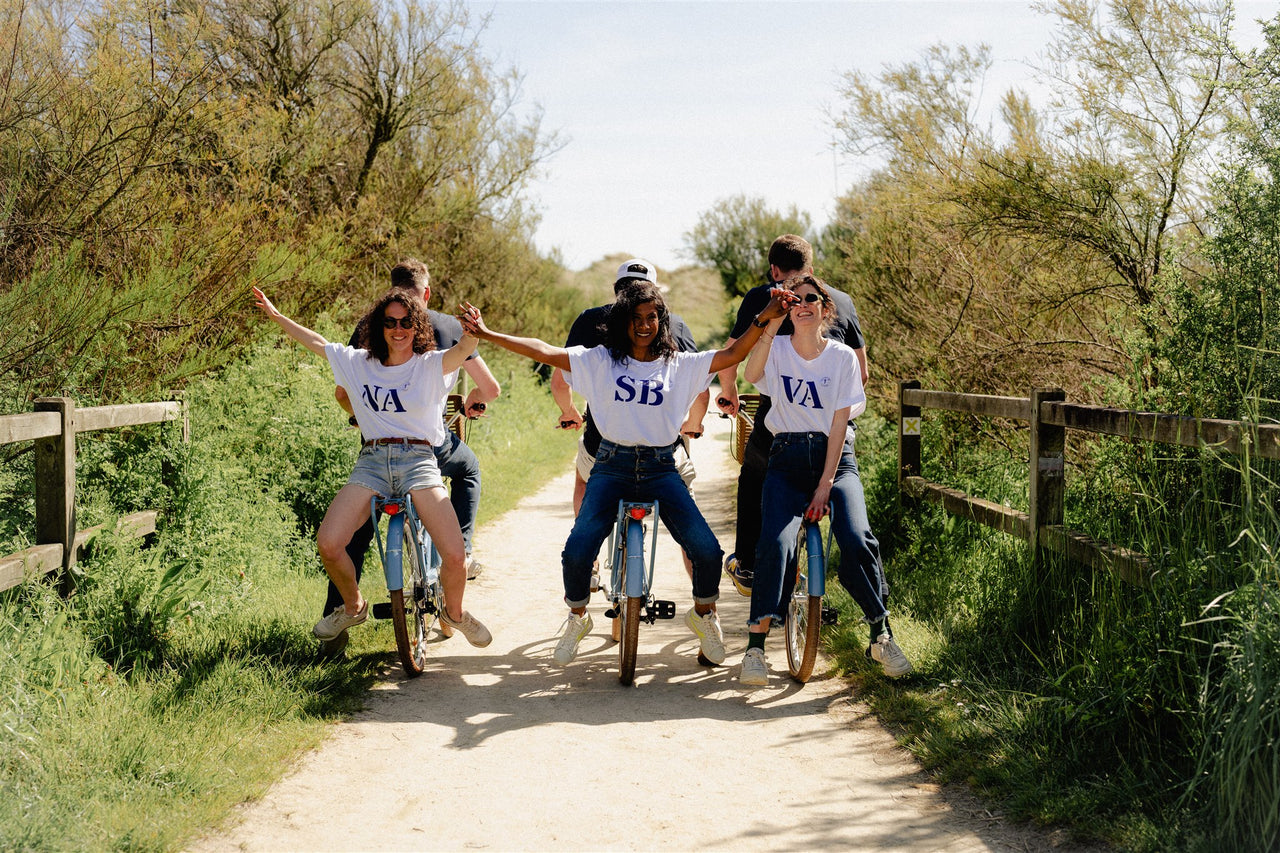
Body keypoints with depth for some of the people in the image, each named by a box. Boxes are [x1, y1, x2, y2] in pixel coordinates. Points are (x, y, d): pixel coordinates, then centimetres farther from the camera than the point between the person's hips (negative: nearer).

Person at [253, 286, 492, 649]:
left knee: (454, 557, -19)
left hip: (418, 460, -3)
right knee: (328, 544, -18)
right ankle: (353, 606, 14)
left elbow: (463, 349, -18)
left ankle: (454, 612, 16)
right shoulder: (359, 363, 14)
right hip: (372, 461, 3)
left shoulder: (432, 364, 2)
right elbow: (316, 342, 25)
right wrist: (275, 314, 30)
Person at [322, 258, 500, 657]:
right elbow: (491, 388, 8)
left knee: (356, 535, 11)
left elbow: (342, 392, 2)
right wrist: (472, 402, 32)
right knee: (468, 468, 34)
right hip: (431, 441, 0)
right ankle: (461, 552, 26)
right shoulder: (450, 326, 5)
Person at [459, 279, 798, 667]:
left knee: (706, 549, -15)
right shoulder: (601, 360, 4)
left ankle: (703, 614, 17)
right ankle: (577, 618, 15)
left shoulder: (681, 365, 6)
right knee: (577, 551, -17)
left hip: (661, 469, 1)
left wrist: (764, 318, -15)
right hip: (612, 466, 0)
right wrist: (486, 334, -6)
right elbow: (544, 352, -1)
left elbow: (733, 354, -1)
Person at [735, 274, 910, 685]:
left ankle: (882, 635, -3)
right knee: (775, 541, -23)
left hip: (835, 458, 0)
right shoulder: (777, 348, 3)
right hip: (787, 459, 0)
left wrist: (825, 485, -11)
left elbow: (839, 423, -3)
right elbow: (752, 375, -20)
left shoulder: (842, 356, 2)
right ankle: (755, 646, -15)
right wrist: (771, 324, -29)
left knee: (856, 540, -22)